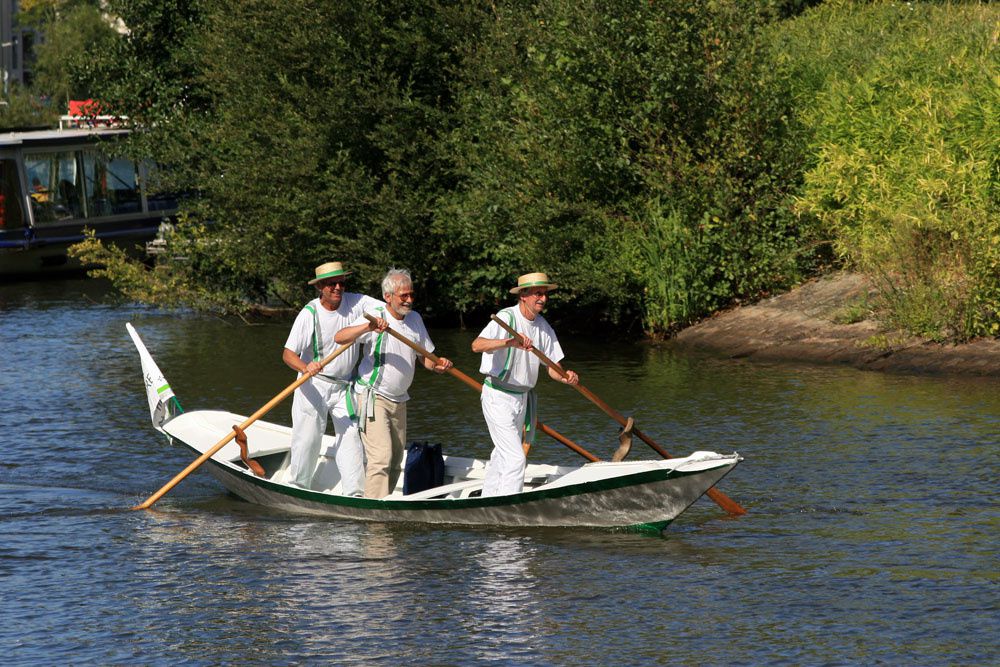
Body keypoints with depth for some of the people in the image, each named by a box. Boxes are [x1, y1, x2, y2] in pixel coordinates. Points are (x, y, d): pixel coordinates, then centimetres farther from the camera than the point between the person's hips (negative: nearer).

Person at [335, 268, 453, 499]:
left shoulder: (415, 319, 7)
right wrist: (368, 327, -44)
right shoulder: (376, 317, -14)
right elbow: (340, 338, -27)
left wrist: (437, 364, -8)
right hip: (373, 398, -8)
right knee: (381, 457, -18)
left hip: (399, 400, 8)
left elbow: (424, 356, 15)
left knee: (396, 460, 12)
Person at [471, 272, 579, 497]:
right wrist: (509, 342, -52)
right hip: (498, 398, -8)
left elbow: (552, 367, 7)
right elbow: (477, 345, -36)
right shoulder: (507, 318, -18)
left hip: (522, 398, 8)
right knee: (516, 459, -16)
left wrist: (566, 377, -16)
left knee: (502, 456, 20)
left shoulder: (543, 326, 5)